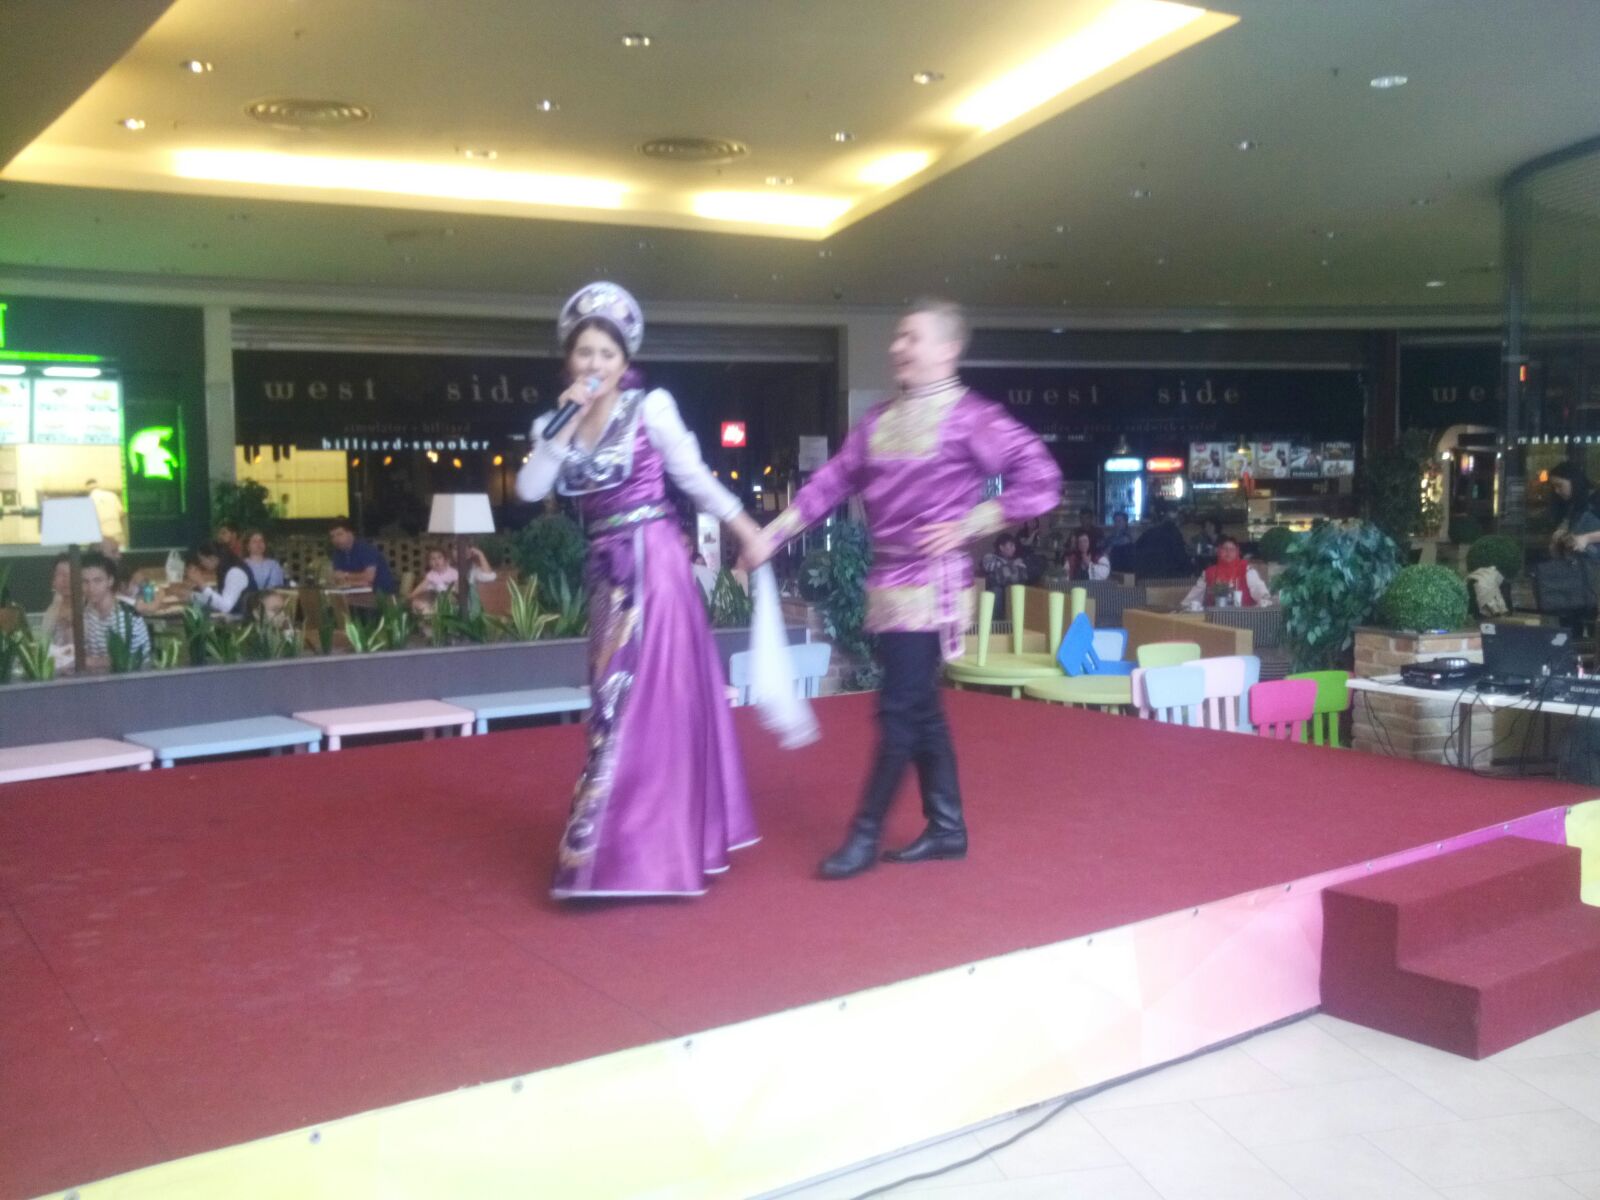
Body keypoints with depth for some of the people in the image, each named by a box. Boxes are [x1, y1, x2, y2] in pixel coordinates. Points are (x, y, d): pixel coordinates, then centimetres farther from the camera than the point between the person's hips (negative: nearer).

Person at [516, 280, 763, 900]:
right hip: (608, 573, 6)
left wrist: (750, 531, 5)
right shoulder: (556, 425, 9)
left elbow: (694, 476, 2)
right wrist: (566, 425, -11)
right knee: (619, 703, 12)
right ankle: (655, 845, 25)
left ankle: (616, 855, -2)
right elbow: (528, 490, -5)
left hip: (653, 564, -6)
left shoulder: (651, 407, -4)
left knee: (644, 701, -6)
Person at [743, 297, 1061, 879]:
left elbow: (1040, 479, -13)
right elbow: (831, 482, 8)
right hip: (888, 579, 7)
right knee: (920, 708, 12)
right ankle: (947, 826, 22)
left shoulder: (969, 416, -9)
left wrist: (968, 527, -13)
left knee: (899, 709, -4)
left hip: (932, 582, -7)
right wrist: (772, 534, 0)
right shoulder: (880, 419, 11)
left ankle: (866, 835, 5)